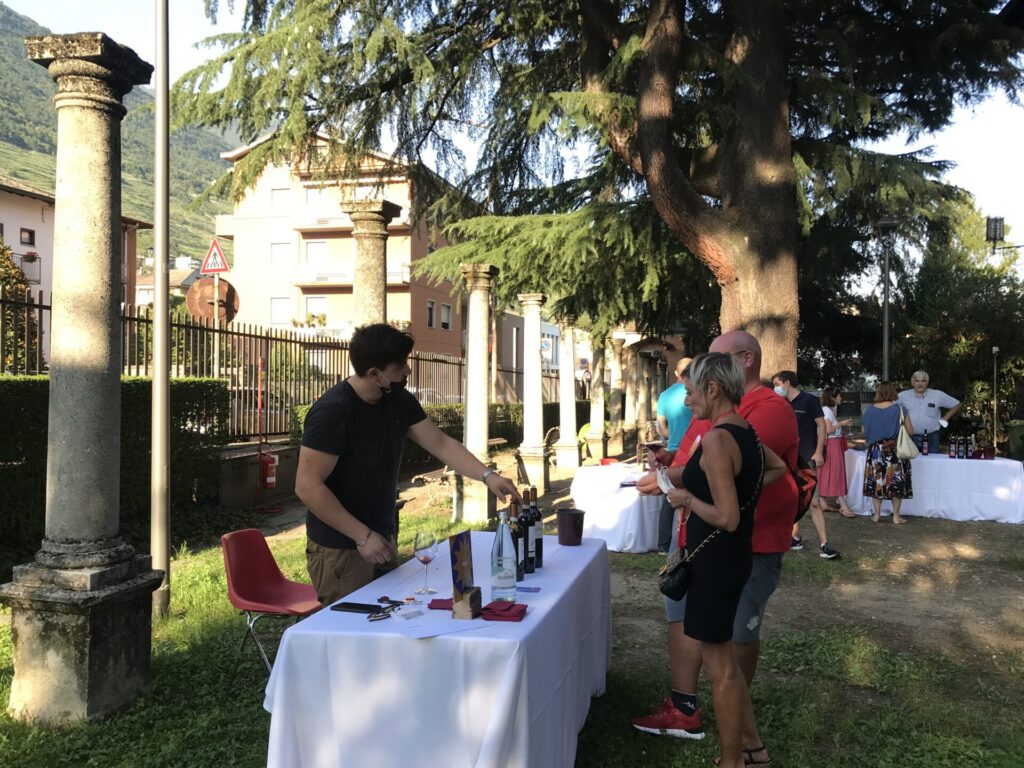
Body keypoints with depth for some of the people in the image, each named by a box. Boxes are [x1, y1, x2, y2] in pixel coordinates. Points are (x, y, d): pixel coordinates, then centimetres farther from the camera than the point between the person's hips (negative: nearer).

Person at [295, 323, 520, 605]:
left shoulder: (399, 401, 2)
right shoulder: (332, 410, -21)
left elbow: (441, 443, 6)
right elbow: (307, 486, -22)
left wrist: (487, 476, -8)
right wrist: (363, 536, -21)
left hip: (382, 542, 7)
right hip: (340, 551, -7)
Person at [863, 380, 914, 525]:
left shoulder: (869, 410, -2)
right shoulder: (899, 409, -8)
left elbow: (864, 432, 6)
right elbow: (910, 431, -4)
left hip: (875, 451, 2)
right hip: (895, 452, -2)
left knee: (876, 481, 9)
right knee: (896, 483, 6)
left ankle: (877, 514, 12)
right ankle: (896, 516, 9)